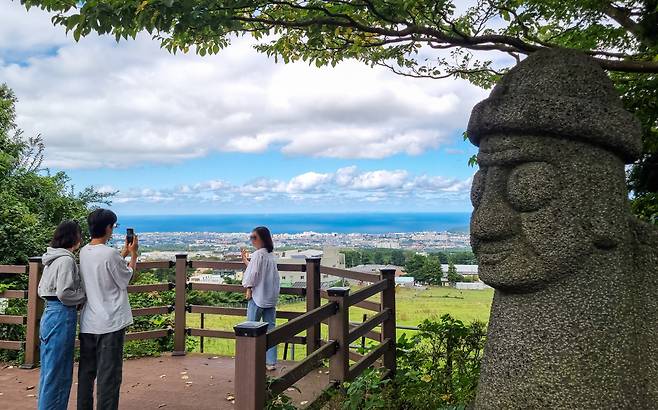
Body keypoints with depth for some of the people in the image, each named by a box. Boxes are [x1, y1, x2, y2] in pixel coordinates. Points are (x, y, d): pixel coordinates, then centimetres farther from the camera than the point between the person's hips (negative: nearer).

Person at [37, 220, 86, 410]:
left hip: (50, 312, 10)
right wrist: (85, 297, -5)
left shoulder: (53, 258, 13)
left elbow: (42, 289, 18)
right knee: (58, 371, 0)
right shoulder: (66, 259, -15)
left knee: (50, 369, 17)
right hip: (62, 316, -10)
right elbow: (64, 293, -21)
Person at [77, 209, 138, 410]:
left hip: (88, 323, 7)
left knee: (86, 372, 15)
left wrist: (124, 252, 23)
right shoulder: (110, 254, -19)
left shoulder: (84, 252, 4)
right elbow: (125, 280, -5)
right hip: (110, 324, -7)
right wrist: (133, 254, 6)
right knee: (109, 376, 0)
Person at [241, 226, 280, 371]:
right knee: (271, 328, 7)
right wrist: (245, 260, 23)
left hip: (258, 296, -8)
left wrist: (249, 289, -4)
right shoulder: (270, 255, 13)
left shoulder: (258, 254, -13)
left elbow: (253, 274, -15)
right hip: (270, 297, 8)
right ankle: (271, 362, 9)